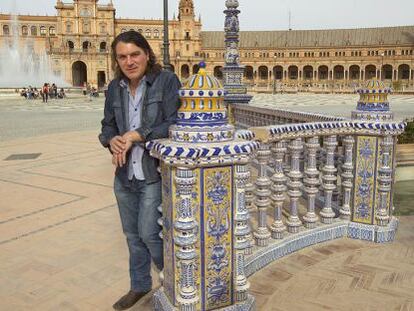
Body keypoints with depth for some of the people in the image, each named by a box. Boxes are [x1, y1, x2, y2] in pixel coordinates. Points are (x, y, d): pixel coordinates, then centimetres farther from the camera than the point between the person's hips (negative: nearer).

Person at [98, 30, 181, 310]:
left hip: (154, 173, -6)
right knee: (132, 234, 17)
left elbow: (174, 125, -17)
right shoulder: (115, 87, 6)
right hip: (125, 175, 6)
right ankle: (140, 285, 39)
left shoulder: (167, 81, -11)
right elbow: (108, 126, 12)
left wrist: (135, 135, -21)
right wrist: (113, 141, -11)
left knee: (148, 232, -1)